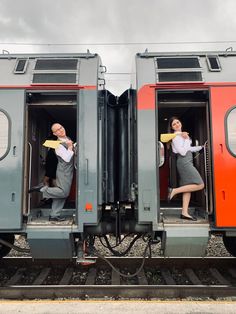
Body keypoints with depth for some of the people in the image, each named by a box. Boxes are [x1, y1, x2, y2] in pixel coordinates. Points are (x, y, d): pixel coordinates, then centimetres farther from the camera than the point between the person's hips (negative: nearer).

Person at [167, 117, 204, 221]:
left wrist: (202, 147, 25)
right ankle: (174, 191, -10)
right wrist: (186, 139, -13)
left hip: (187, 162, 10)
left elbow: (189, 148, 26)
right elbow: (183, 152, -18)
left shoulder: (182, 135, 20)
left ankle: (184, 213, 7)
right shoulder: (176, 136, -10)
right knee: (200, 185, -12)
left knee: (188, 187, 6)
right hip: (184, 162, -10)